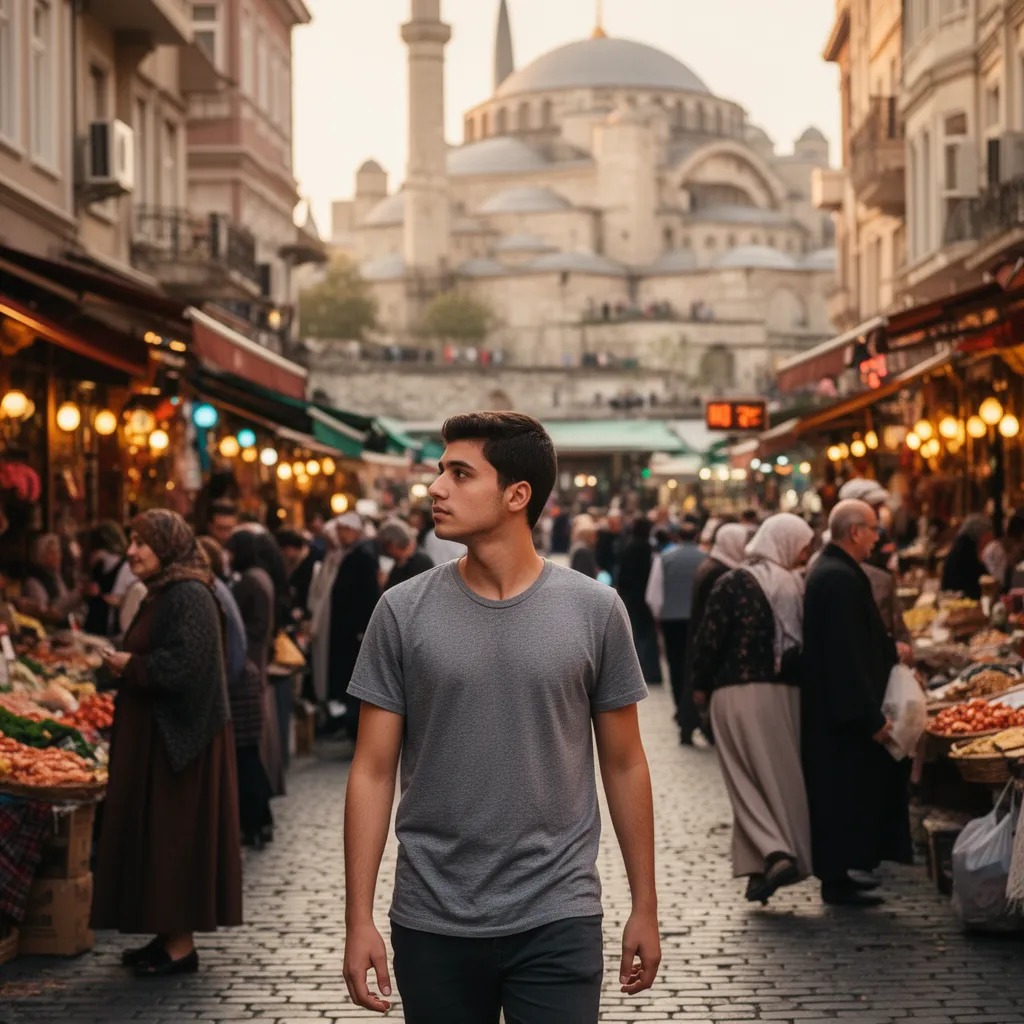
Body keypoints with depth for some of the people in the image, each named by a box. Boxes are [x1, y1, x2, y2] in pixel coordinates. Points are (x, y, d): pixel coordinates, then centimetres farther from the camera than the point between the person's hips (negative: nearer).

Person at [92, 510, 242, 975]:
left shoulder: (188, 597, -16)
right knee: (154, 834, 12)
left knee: (173, 833, -5)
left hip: (176, 736, -10)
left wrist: (131, 667, -14)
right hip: (153, 734, 10)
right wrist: (122, 664, 5)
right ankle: (168, 936, 18)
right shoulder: (162, 594, 15)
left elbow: (185, 663, -26)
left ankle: (181, 945, 1)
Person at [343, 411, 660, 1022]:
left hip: (558, 922, -1)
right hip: (432, 923, 1)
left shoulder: (594, 610, -2)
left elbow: (624, 765, 5)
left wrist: (645, 907, 6)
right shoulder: (404, 613, -1)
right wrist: (359, 919, -3)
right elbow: (374, 771, 1)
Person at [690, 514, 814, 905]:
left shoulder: (733, 583, -5)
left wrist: (703, 682, 5)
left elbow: (709, 639, -7)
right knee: (783, 776, 11)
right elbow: (809, 641, 2)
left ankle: (773, 853, -16)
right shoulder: (797, 586, 1)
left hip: (736, 693, -3)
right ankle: (792, 852, 13)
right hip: (785, 693, 3)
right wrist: (794, 672, 14)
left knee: (748, 780, 0)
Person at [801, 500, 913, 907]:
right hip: (845, 710, -11)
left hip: (830, 708, 11)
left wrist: (890, 650, 16)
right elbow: (848, 653, -24)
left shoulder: (829, 571, 13)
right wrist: (871, 717, -22)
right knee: (846, 793, -3)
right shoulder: (840, 578, -20)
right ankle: (837, 880, 4)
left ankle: (837, 873, 24)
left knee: (840, 794, 16)